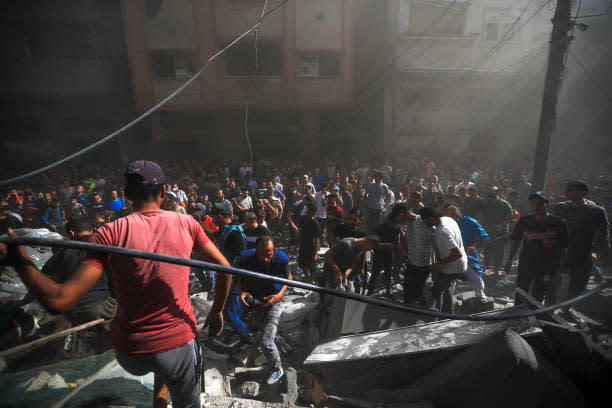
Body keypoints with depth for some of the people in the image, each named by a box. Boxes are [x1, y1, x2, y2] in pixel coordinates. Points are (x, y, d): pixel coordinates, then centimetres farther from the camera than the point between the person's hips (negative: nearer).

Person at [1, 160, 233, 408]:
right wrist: (216, 312, 11)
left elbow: (60, 300, -18)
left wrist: (20, 262, -3)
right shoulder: (186, 223, -8)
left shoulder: (110, 234, -13)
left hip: (130, 353, 2)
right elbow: (225, 269, -3)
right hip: (178, 343, -1)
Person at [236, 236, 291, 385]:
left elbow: (288, 277, -7)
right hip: (252, 299, 4)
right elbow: (239, 276, -4)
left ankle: (277, 370, 24)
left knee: (266, 342, -7)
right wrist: (241, 292, -22)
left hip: (272, 301, -4)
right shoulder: (246, 257, -26)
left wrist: (280, 295, -22)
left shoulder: (281, 259, -28)